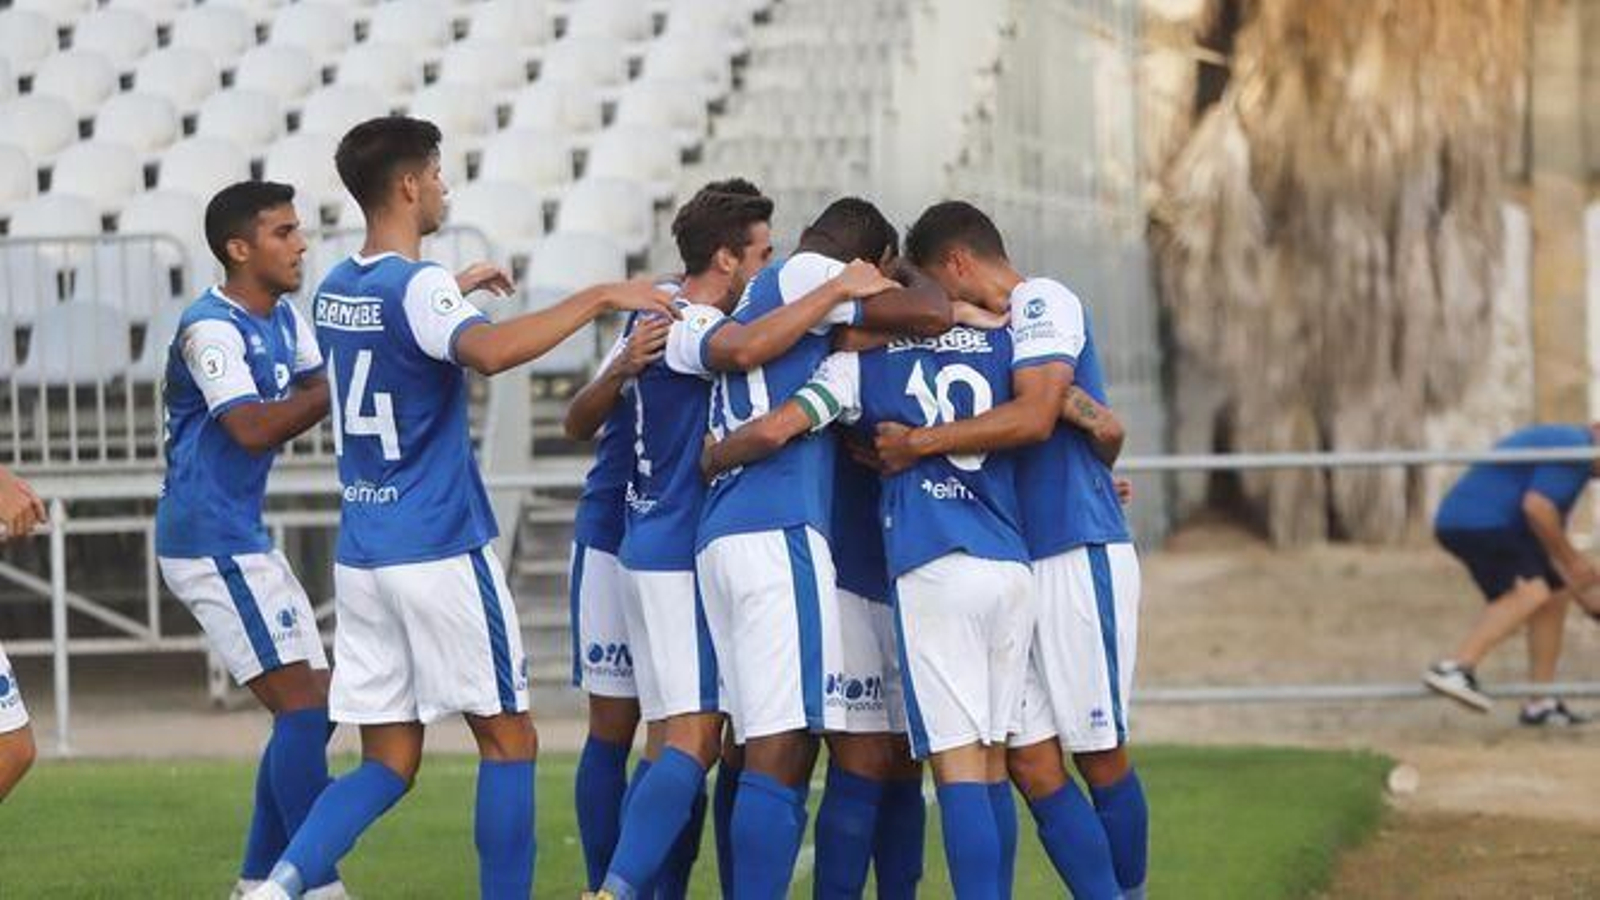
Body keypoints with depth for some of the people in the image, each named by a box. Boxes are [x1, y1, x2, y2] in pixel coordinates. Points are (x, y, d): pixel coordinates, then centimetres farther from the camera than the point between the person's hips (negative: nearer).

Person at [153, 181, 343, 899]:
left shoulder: (283, 317, 13)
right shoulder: (210, 329, -15)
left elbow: (316, 388, 11)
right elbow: (253, 429, -23)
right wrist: (340, 388, -25)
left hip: (244, 540, 10)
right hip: (211, 542, -10)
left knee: (310, 709, 9)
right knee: (304, 706, -14)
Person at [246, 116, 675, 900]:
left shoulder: (337, 290, 11)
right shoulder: (416, 285, -14)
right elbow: (489, 351, -35)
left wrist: (455, 290, 39)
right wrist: (598, 299, -28)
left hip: (361, 554, 8)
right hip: (441, 551, -7)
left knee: (387, 763, 6)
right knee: (508, 740, 5)